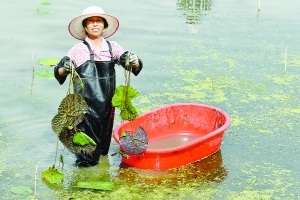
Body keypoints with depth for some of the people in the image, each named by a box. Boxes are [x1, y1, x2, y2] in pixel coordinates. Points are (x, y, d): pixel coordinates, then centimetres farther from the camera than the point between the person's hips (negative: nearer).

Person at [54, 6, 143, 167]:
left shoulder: (112, 47, 5)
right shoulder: (78, 49, -4)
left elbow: (136, 66, 1)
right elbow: (58, 72, -7)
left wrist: (134, 62, -22)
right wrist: (65, 69, -30)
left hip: (106, 104, 4)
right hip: (85, 104, -4)